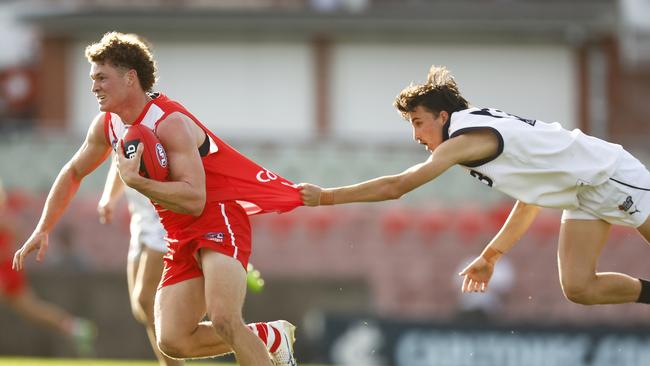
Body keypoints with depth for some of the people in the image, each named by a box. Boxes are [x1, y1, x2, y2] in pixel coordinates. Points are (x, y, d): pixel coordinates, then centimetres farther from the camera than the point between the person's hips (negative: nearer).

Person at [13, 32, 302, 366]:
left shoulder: (171, 123, -22)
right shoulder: (106, 125, 3)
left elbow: (194, 200, -31)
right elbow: (73, 173, 22)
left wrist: (134, 181, -34)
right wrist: (43, 229, 16)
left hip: (218, 217, -8)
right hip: (181, 236, 8)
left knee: (223, 319, -31)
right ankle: (271, 338, 13)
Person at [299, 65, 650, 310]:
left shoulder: (467, 138, -24)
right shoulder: (480, 129, 6)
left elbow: (395, 187, -28)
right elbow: (531, 197, 14)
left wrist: (325, 197, -26)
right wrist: (491, 255, 13)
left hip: (613, 175, -8)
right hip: (584, 195, 8)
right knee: (578, 288, -1)